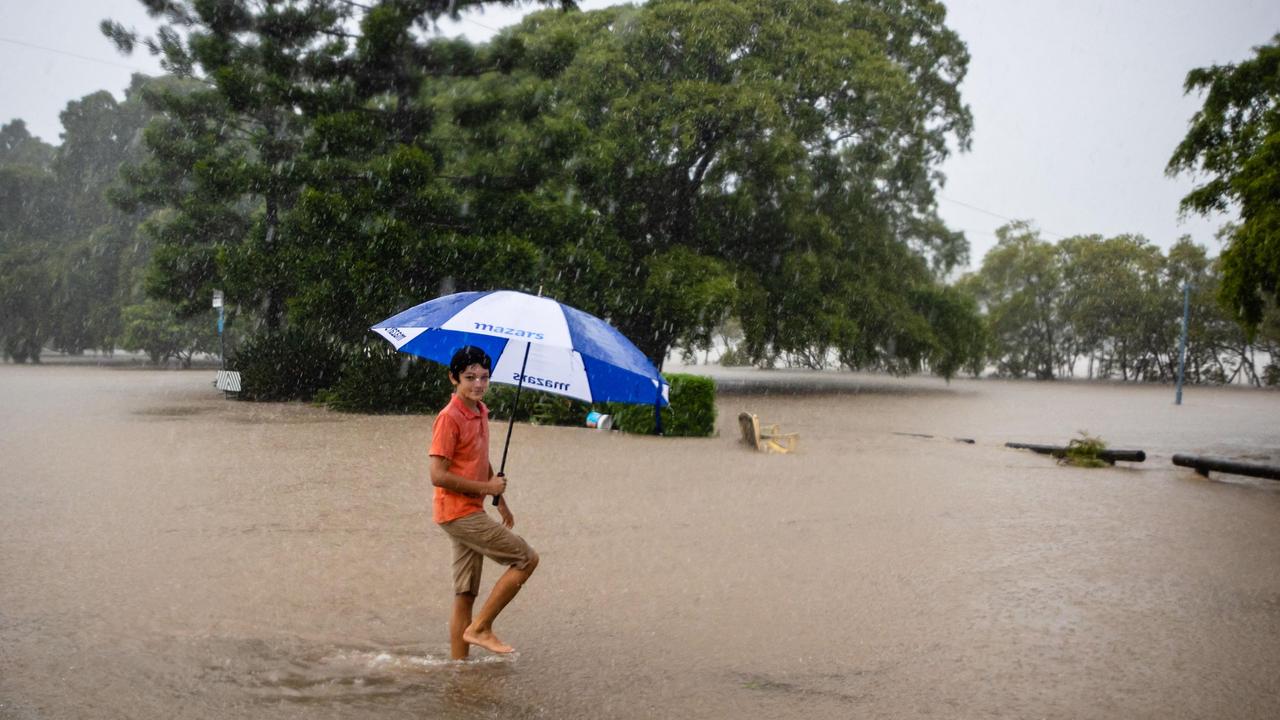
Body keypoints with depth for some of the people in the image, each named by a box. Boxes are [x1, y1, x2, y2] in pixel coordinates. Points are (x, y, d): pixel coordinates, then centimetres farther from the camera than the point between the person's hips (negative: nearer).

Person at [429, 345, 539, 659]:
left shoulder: (480, 411, 12)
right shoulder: (449, 418, -16)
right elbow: (438, 475, -20)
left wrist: (500, 501, 22)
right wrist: (485, 488, -15)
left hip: (471, 511, 8)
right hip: (458, 511, -8)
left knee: (465, 595, 9)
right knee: (527, 559, -7)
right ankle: (481, 628, -1)